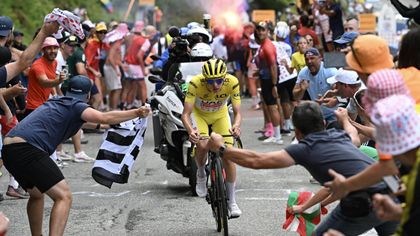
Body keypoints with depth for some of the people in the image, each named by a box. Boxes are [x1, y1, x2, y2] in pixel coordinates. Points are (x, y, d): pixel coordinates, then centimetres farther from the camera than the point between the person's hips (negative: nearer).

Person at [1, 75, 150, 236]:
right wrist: (136, 113, -10)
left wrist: (99, 124, 62)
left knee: (36, 195, 29)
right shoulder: (76, 106, 4)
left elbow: (79, 121, 50)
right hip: (27, 149, -9)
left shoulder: (56, 102, 29)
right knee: (63, 196, -10)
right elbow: (104, 117, -14)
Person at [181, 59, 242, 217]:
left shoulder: (232, 82, -30)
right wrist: (190, 130, -55)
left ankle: (232, 201, 3)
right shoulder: (196, 83, -35)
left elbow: (237, 112, -28)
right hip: (199, 114, -1)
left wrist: (236, 126, -50)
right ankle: (201, 174, 3)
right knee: (203, 145, -31)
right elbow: (185, 114, -34)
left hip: (220, 115, 2)